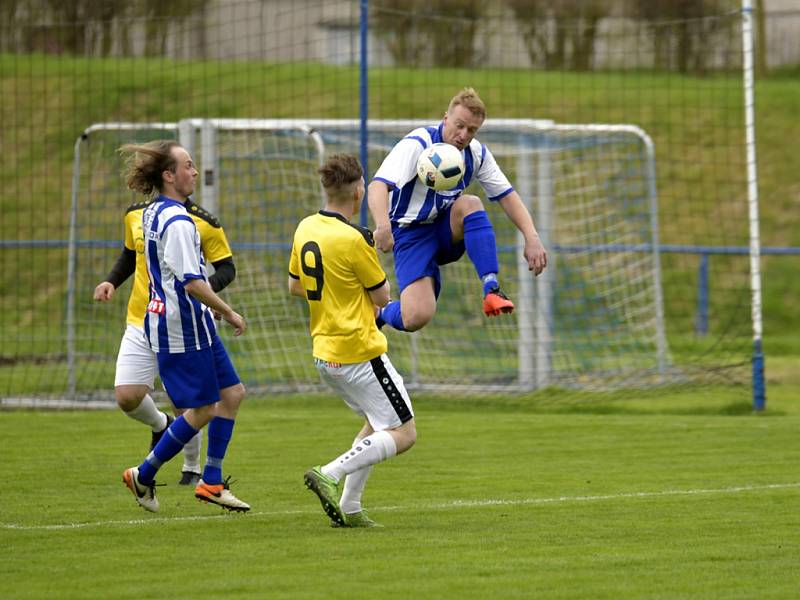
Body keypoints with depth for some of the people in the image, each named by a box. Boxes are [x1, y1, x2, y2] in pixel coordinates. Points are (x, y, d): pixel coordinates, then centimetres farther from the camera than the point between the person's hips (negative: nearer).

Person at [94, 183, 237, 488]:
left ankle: (192, 468, 27)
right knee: (127, 397, -10)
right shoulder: (135, 214, 5)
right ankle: (160, 425, 26)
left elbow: (227, 268, -1)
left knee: (184, 404, 2)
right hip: (140, 323, 3)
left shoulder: (203, 223, -7)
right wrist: (111, 281, 6)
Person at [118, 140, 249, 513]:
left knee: (232, 393, 10)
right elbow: (192, 283, -25)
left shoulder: (152, 214, 11)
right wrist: (229, 313, -14)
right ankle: (144, 476, 8)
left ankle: (211, 481, 10)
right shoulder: (178, 222, -20)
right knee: (202, 410, -2)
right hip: (184, 328, -10)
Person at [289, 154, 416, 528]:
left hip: (325, 353, 9)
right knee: (403, 434, -2)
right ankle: (330, 475, -16)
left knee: (377, 424, 23)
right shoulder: (354, 239, -21)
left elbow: (295, 286, 16)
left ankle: (349, 507, 13)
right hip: (359, 352, -9)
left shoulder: (306, 229, 3)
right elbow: (383, 297, -10)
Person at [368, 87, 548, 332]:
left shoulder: (477, 153, -3)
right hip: (412, 232, -4)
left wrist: (532, 237, -11)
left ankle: (491, 289, -29)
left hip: (448, 231, 4)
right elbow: (378, 186, -34)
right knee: (417, 317, -22)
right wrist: (383, 226, -54)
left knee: (470, 204, -30)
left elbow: (506, 195, 4)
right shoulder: (417, 144, -21)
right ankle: (382, 314, 15)